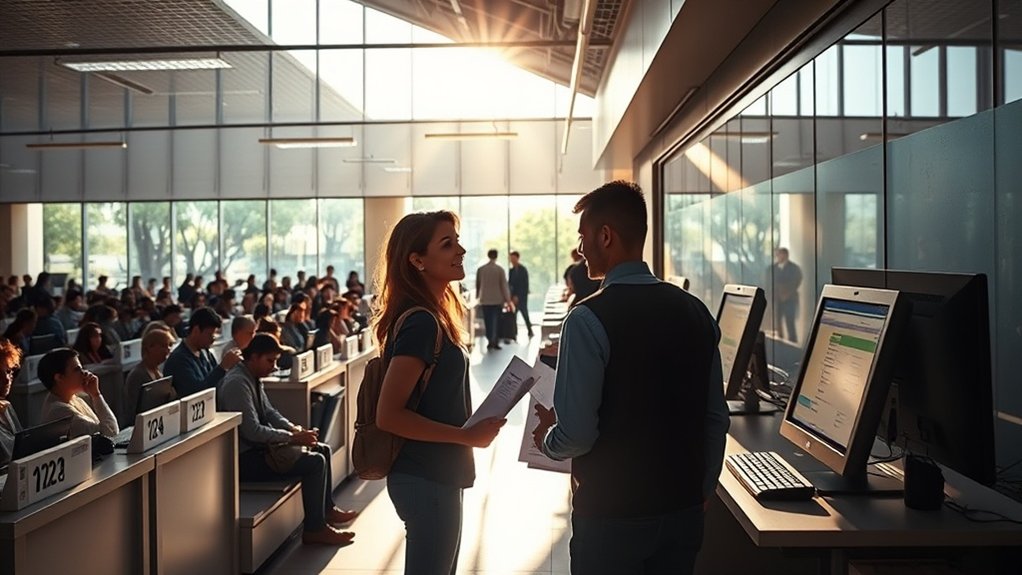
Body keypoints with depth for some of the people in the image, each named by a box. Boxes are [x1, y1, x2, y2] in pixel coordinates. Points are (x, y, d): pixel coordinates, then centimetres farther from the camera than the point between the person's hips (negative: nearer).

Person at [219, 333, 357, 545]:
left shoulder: (253, 378, 8)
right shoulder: (237, 383, -23)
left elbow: (269, 412, 16)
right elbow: (252, 431, -28)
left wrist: (295, 429, -2)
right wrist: (293, 437, -21)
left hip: (258, 448, 11)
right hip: (245, 459, -11)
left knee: (322, 450, 13)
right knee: (315, 462, -19)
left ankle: (327, 510, 25)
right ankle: (314, 530, -7)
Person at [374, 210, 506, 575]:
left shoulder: (431, 315, 7)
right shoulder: (420, 321, -22)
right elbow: (389, 415, -25)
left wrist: (472, 427, 6)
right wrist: (467, 436, -20)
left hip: (436, 473, 9)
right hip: (426, 478, -9)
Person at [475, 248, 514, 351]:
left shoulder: (480, 269, -1)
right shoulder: (500, 269, -7)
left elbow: (477, 284, 7)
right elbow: (504, 285, -6)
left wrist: (477, 296, 21)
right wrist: (508, 300, -2)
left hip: (485, 300, 1)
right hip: (497, 300, -1)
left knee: (488, 322, 7)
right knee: (497, 322, 8)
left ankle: (490, 341, 4)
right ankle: (495, 342, 6)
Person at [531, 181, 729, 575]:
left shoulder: (589, 319, -18)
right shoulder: (695, 312, 0)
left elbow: (576, 433, -20)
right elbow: (716, 417, 5)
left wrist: (547, 439, 2)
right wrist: (701, 489, 18)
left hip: (612, 516, -5)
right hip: (684, 509, 5)